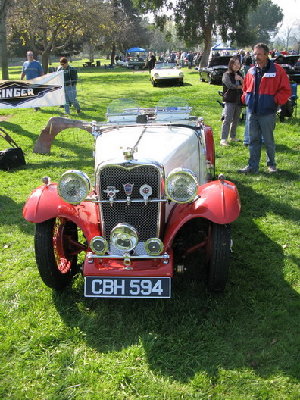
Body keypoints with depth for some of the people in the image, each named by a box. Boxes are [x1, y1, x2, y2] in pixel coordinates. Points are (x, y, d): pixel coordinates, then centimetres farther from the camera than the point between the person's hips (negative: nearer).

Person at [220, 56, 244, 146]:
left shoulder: (240, 74, 14)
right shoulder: (226, 75, -4)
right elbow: (230, 85, -17)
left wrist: (241, 79, -11)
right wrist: (241, 87, -5)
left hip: (239, 101, 6)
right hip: (230, 101, -6)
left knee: (236, 120, 12)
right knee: (227, 120, -12)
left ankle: (233, 137, 24)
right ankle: (223, 140, -13)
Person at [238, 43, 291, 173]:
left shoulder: (277, 70, -7)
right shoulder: (251, 71, 9)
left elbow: (285, 90, -6)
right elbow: (245, 88, 23)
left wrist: (275, 101, -13)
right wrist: (245, 98, 7)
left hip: (268, 112, -5)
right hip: (252, 112, 5)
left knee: (268, 140, 6)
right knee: (253, 140, 9)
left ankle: (271, 164, 23)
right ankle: (252, 166, 16)